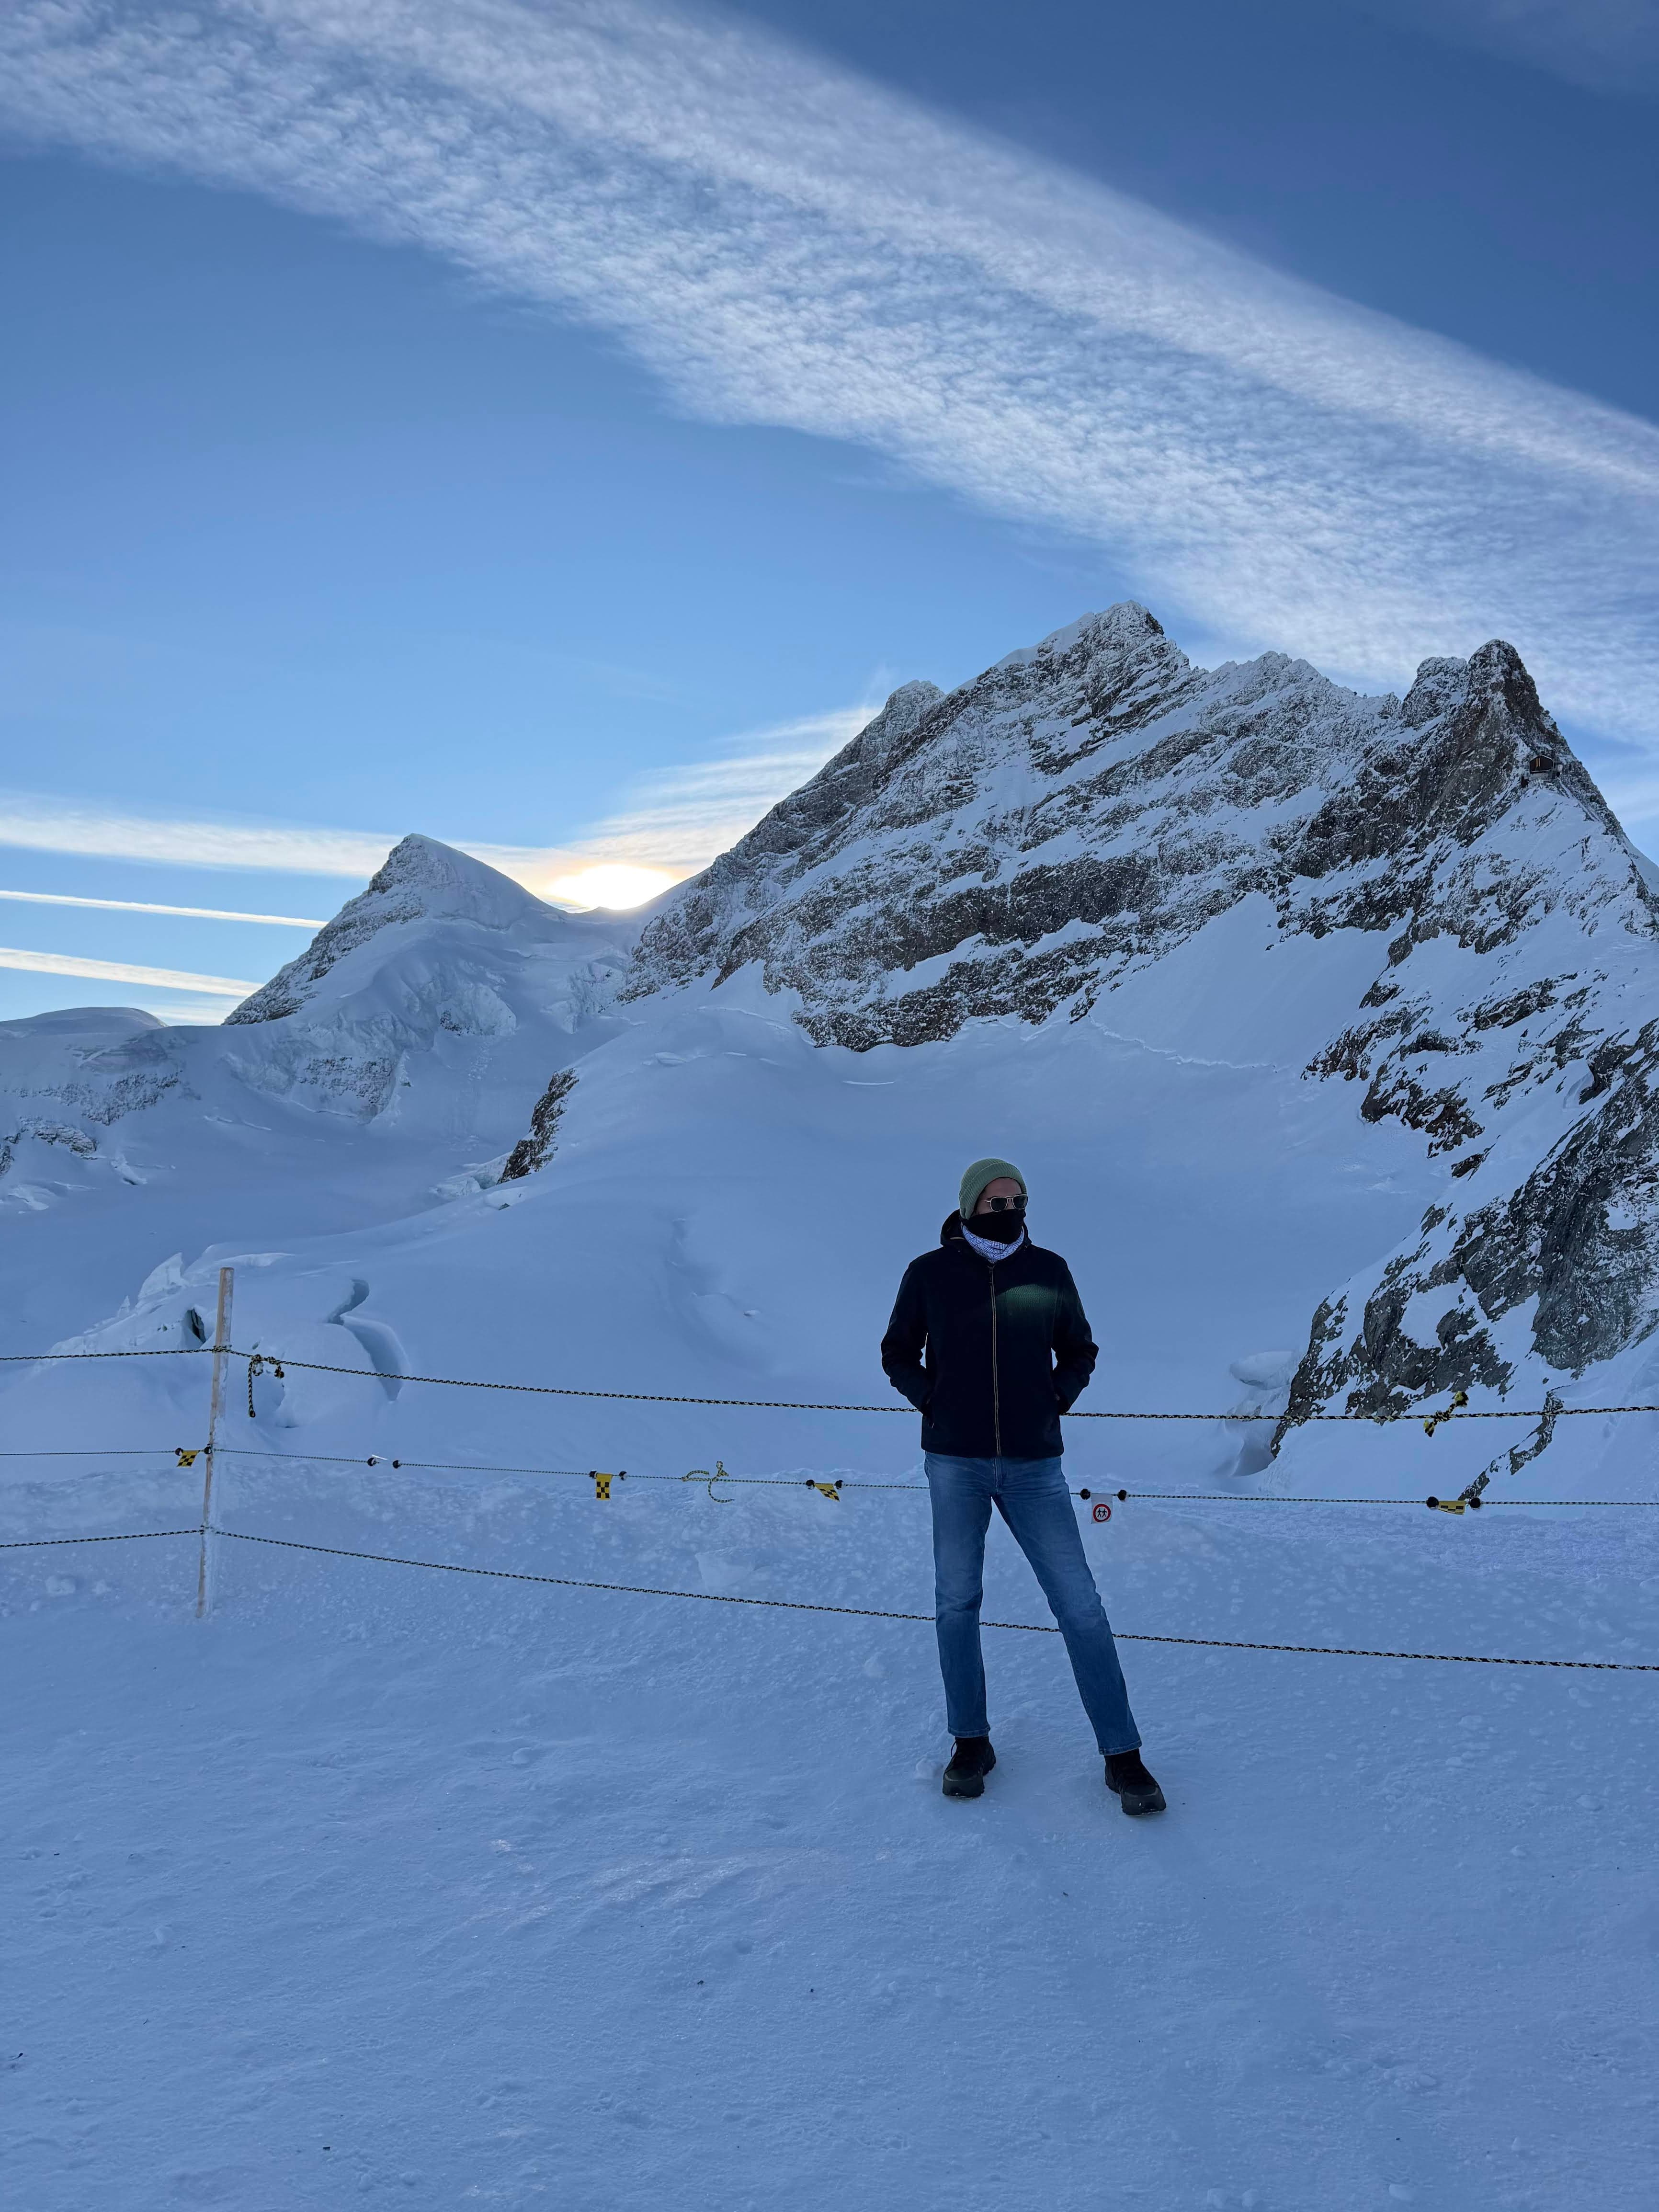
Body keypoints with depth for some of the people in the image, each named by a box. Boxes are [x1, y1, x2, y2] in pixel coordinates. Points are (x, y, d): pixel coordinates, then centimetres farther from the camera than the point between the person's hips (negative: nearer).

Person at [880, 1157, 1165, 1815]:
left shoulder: (1049, 1271, 1)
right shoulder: (929, 1273, -1)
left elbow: (1079, 1352, 13)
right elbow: (898, 1353, 10)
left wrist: (1055, 1401, -3)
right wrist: (933, 1404, -4)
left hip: (1033, 1465, 0)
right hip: (955, 1463, 0)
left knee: (1080, 1606, -2)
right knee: (957, 1603, 7)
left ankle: (1122, 1755, 6)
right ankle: (971, 1742, 22)